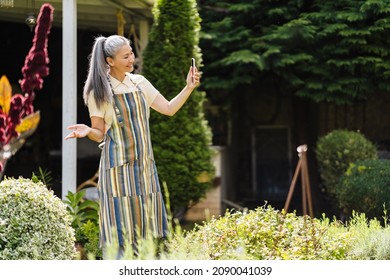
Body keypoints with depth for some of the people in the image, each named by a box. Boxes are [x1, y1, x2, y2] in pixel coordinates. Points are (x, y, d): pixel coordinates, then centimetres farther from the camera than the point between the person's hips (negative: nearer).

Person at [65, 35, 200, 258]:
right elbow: (100, 134, -4)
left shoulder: (139, 83, 7)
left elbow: (169, 109, 9)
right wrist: (87, 131, -26)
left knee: (146, 221, 6)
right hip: (118, 165, -5)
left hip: (144, 164, 5)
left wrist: (189, 88, -3)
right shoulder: (99, 92, -7)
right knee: (121, 226, -5)